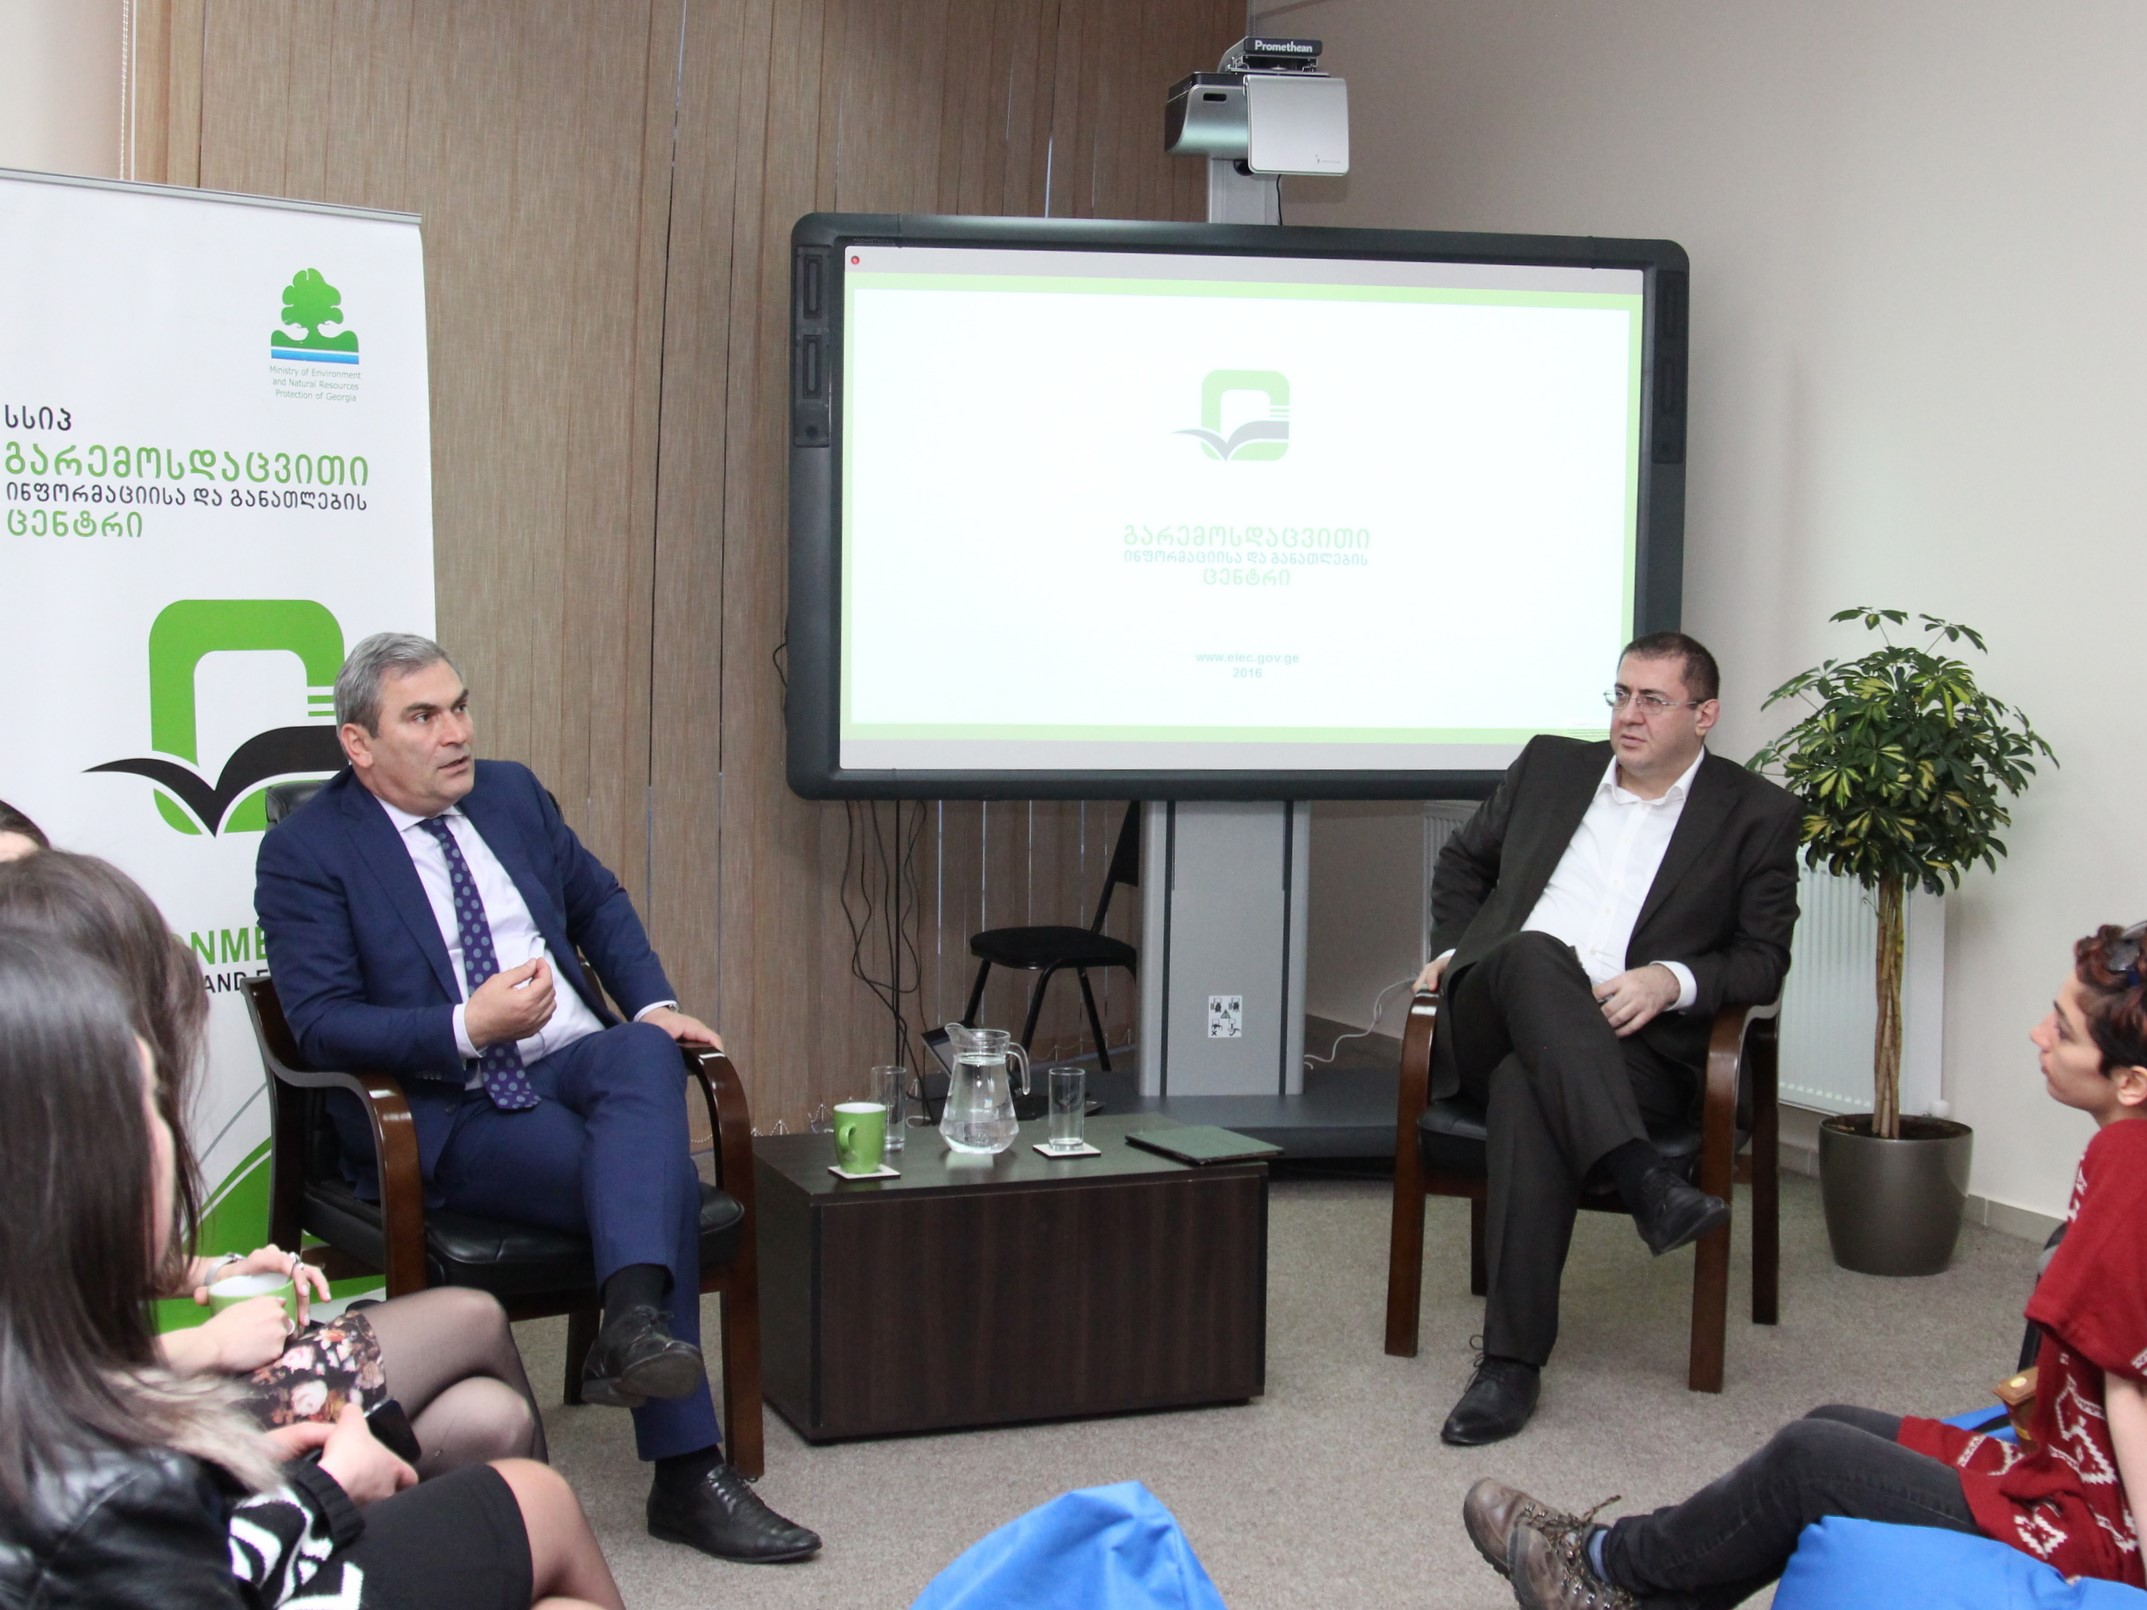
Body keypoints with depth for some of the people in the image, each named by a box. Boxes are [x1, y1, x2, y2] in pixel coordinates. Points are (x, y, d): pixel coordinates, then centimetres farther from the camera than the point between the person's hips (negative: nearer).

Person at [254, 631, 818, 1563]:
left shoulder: (512, 794, 15)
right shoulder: (305, 850, -3)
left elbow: (599, 904, 25)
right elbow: (320, 1022, -10)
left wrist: (654, 1006, 6)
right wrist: (468, 1029, -23)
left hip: (577, 1063, 5)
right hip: (446, 1113, -5)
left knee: (644, 1055, -34)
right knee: (662, 1175, -29)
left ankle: (632, 1327, -47)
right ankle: (688, 1474, -27)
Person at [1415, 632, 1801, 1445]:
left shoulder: (1756, 814, 9)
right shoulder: (1551, 766, 18)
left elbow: (1763, 958, 6)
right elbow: (1463, 861, 31)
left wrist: (1670, 980, -13)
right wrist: (1455, 949, 12)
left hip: (1633, 1047, -2)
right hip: (1492, 1021, 3)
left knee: (1525, 1088, -37)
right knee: (1534, 953, -35)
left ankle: (1512, 1361, -38)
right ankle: (1644, 1179, -48)